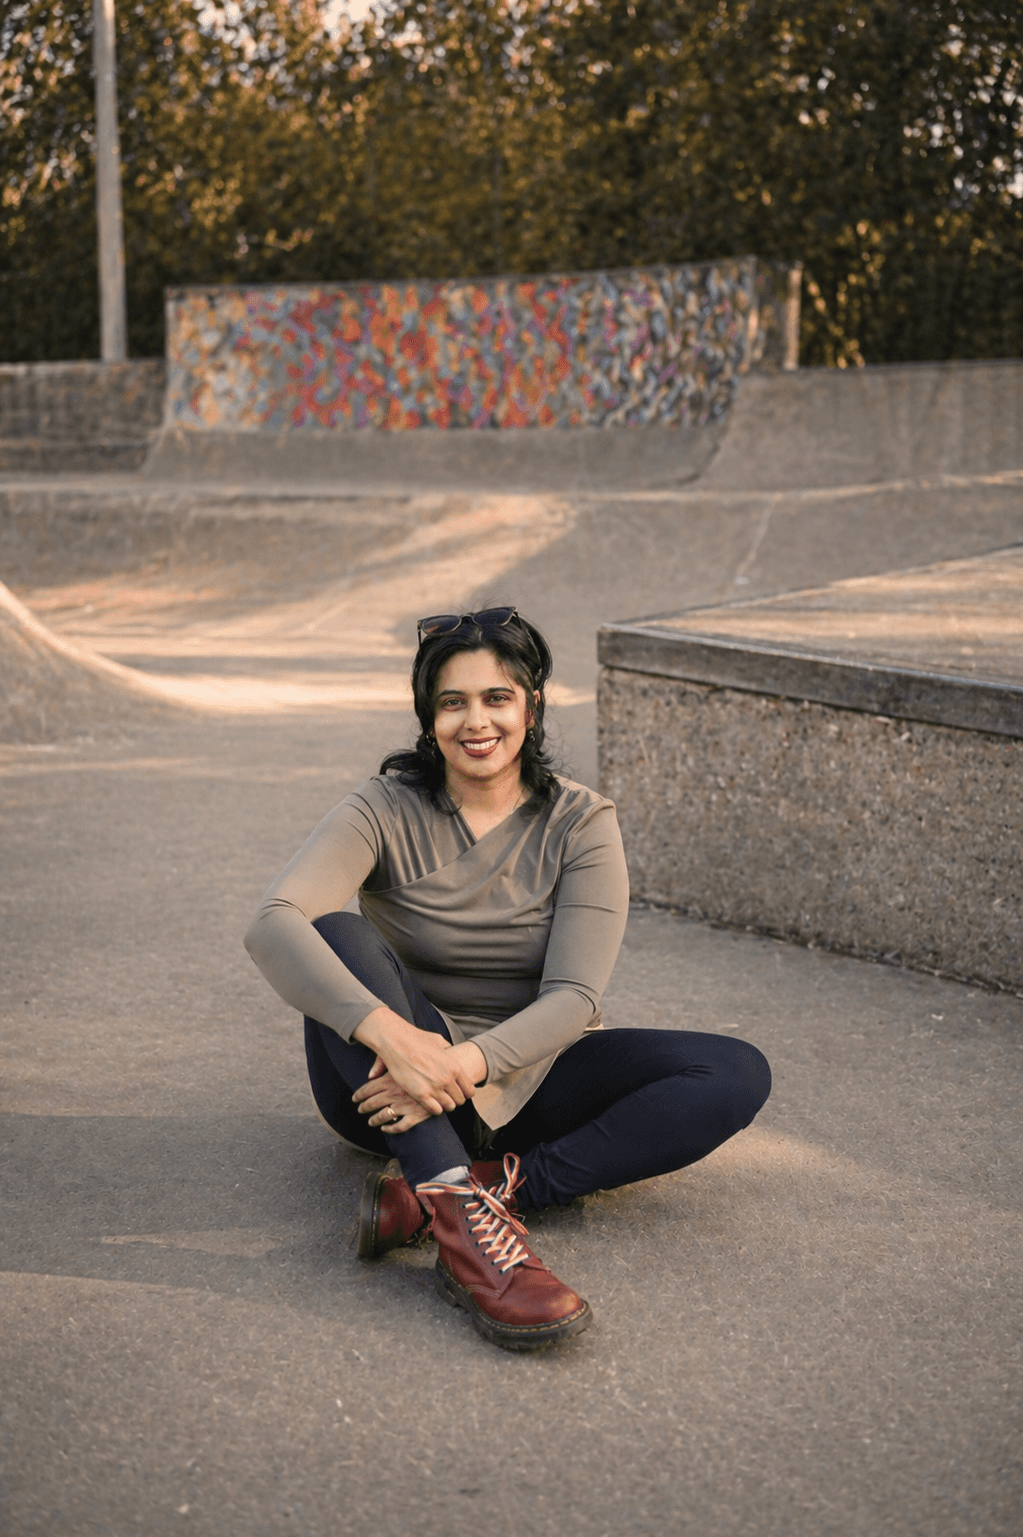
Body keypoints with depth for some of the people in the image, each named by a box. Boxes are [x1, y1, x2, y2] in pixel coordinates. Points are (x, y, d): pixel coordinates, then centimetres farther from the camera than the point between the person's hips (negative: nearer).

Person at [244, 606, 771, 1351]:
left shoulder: (581, 823, -5)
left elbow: (573, 997, -15)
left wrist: (470, 1063, -34)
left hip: (521, 1082, 1)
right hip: (395, 1085, -1)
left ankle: (463, 1190, -33)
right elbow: (273, 925, -26)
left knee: (737, 1074, -20)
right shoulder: (386, 813, -8)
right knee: (342, 936, -30)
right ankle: (465, 1215, -45)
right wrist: (389, 1033, -42)